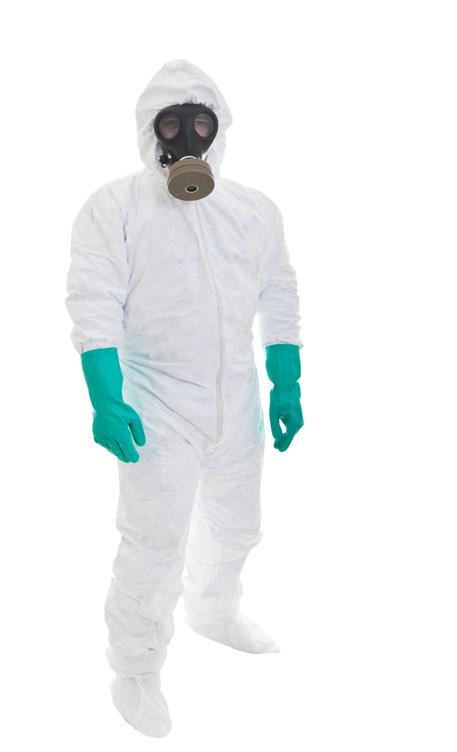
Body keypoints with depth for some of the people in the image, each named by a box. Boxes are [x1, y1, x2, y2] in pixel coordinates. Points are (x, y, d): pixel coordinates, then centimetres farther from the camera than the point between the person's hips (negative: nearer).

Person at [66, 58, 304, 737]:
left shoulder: (257, 211, 6)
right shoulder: (116, 207, -10)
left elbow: (278, 299, 12)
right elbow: (96, 306, -15)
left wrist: (287, 385, 7)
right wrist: (106, 402, -24)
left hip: (237, 404, 6)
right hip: (158, 410, -5)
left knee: (234, 526, 22)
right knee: (155, 544, -4)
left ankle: (214, 612, 49)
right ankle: (135, 669, 18)